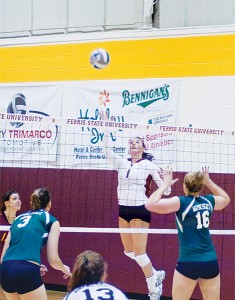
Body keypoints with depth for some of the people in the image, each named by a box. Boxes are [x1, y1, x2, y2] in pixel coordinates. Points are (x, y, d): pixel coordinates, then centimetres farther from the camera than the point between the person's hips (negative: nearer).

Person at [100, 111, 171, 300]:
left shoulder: (150, 165, -4)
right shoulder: (122, 164, 9)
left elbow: (166, 191, -4)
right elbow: (106, 149, 2)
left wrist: (165, 179, -25)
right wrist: (107, 126, -2)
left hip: (140, 211, -6)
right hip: (124, 210, 6)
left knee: (139, 252, -7)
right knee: (129, 252, 10)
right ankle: (156, 275, 29)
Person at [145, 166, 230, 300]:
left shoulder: (181, 202, -10)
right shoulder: (209, 201, 6)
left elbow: (150, 205, -17)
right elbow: (226, 198, 29)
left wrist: (165, 184, -8)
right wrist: (209, 182, 27)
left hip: (189, 263, -5)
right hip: (211, 262, 5)